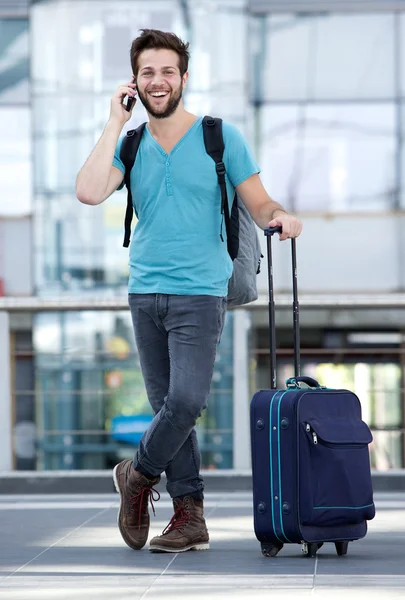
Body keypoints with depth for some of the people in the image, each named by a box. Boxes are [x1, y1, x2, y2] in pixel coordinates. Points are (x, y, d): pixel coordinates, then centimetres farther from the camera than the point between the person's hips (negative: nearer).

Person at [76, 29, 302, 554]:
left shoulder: (221, 137, 2)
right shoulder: (130, 145, 9)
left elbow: (257, 202, 2)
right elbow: (90, 192, -9)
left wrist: (280, 216, -21)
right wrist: (115, 123, -6)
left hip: (200, 293, -3)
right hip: (145, 291, 3)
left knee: (186, 400, -16)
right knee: (166, 403, 4)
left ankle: (139, 476, 9)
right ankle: (189, 516, 10)